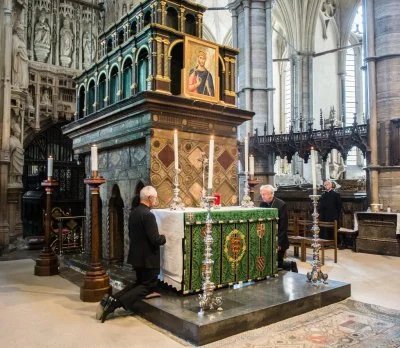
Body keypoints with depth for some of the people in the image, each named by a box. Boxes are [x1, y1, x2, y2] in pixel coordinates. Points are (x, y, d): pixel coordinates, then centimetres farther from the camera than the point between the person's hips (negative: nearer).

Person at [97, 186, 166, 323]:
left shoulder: (133, 213, 6)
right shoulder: (148, 215, -22)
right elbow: (155, 240, -24)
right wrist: (164, 237, -4)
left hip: (136, 255, 9)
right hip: (147, 258, -9)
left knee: (140, 282, 23)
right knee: (149, 286, 6)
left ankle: (111, 299, 7)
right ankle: (116, 302, -8)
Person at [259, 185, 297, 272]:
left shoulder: (281, 205, -14)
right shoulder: (262, 204, 2)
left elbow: (283, 226, -14)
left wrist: (278, 243, -16)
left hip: (278, 242, -5)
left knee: (277, 264, -2)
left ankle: (291, 265, 28)